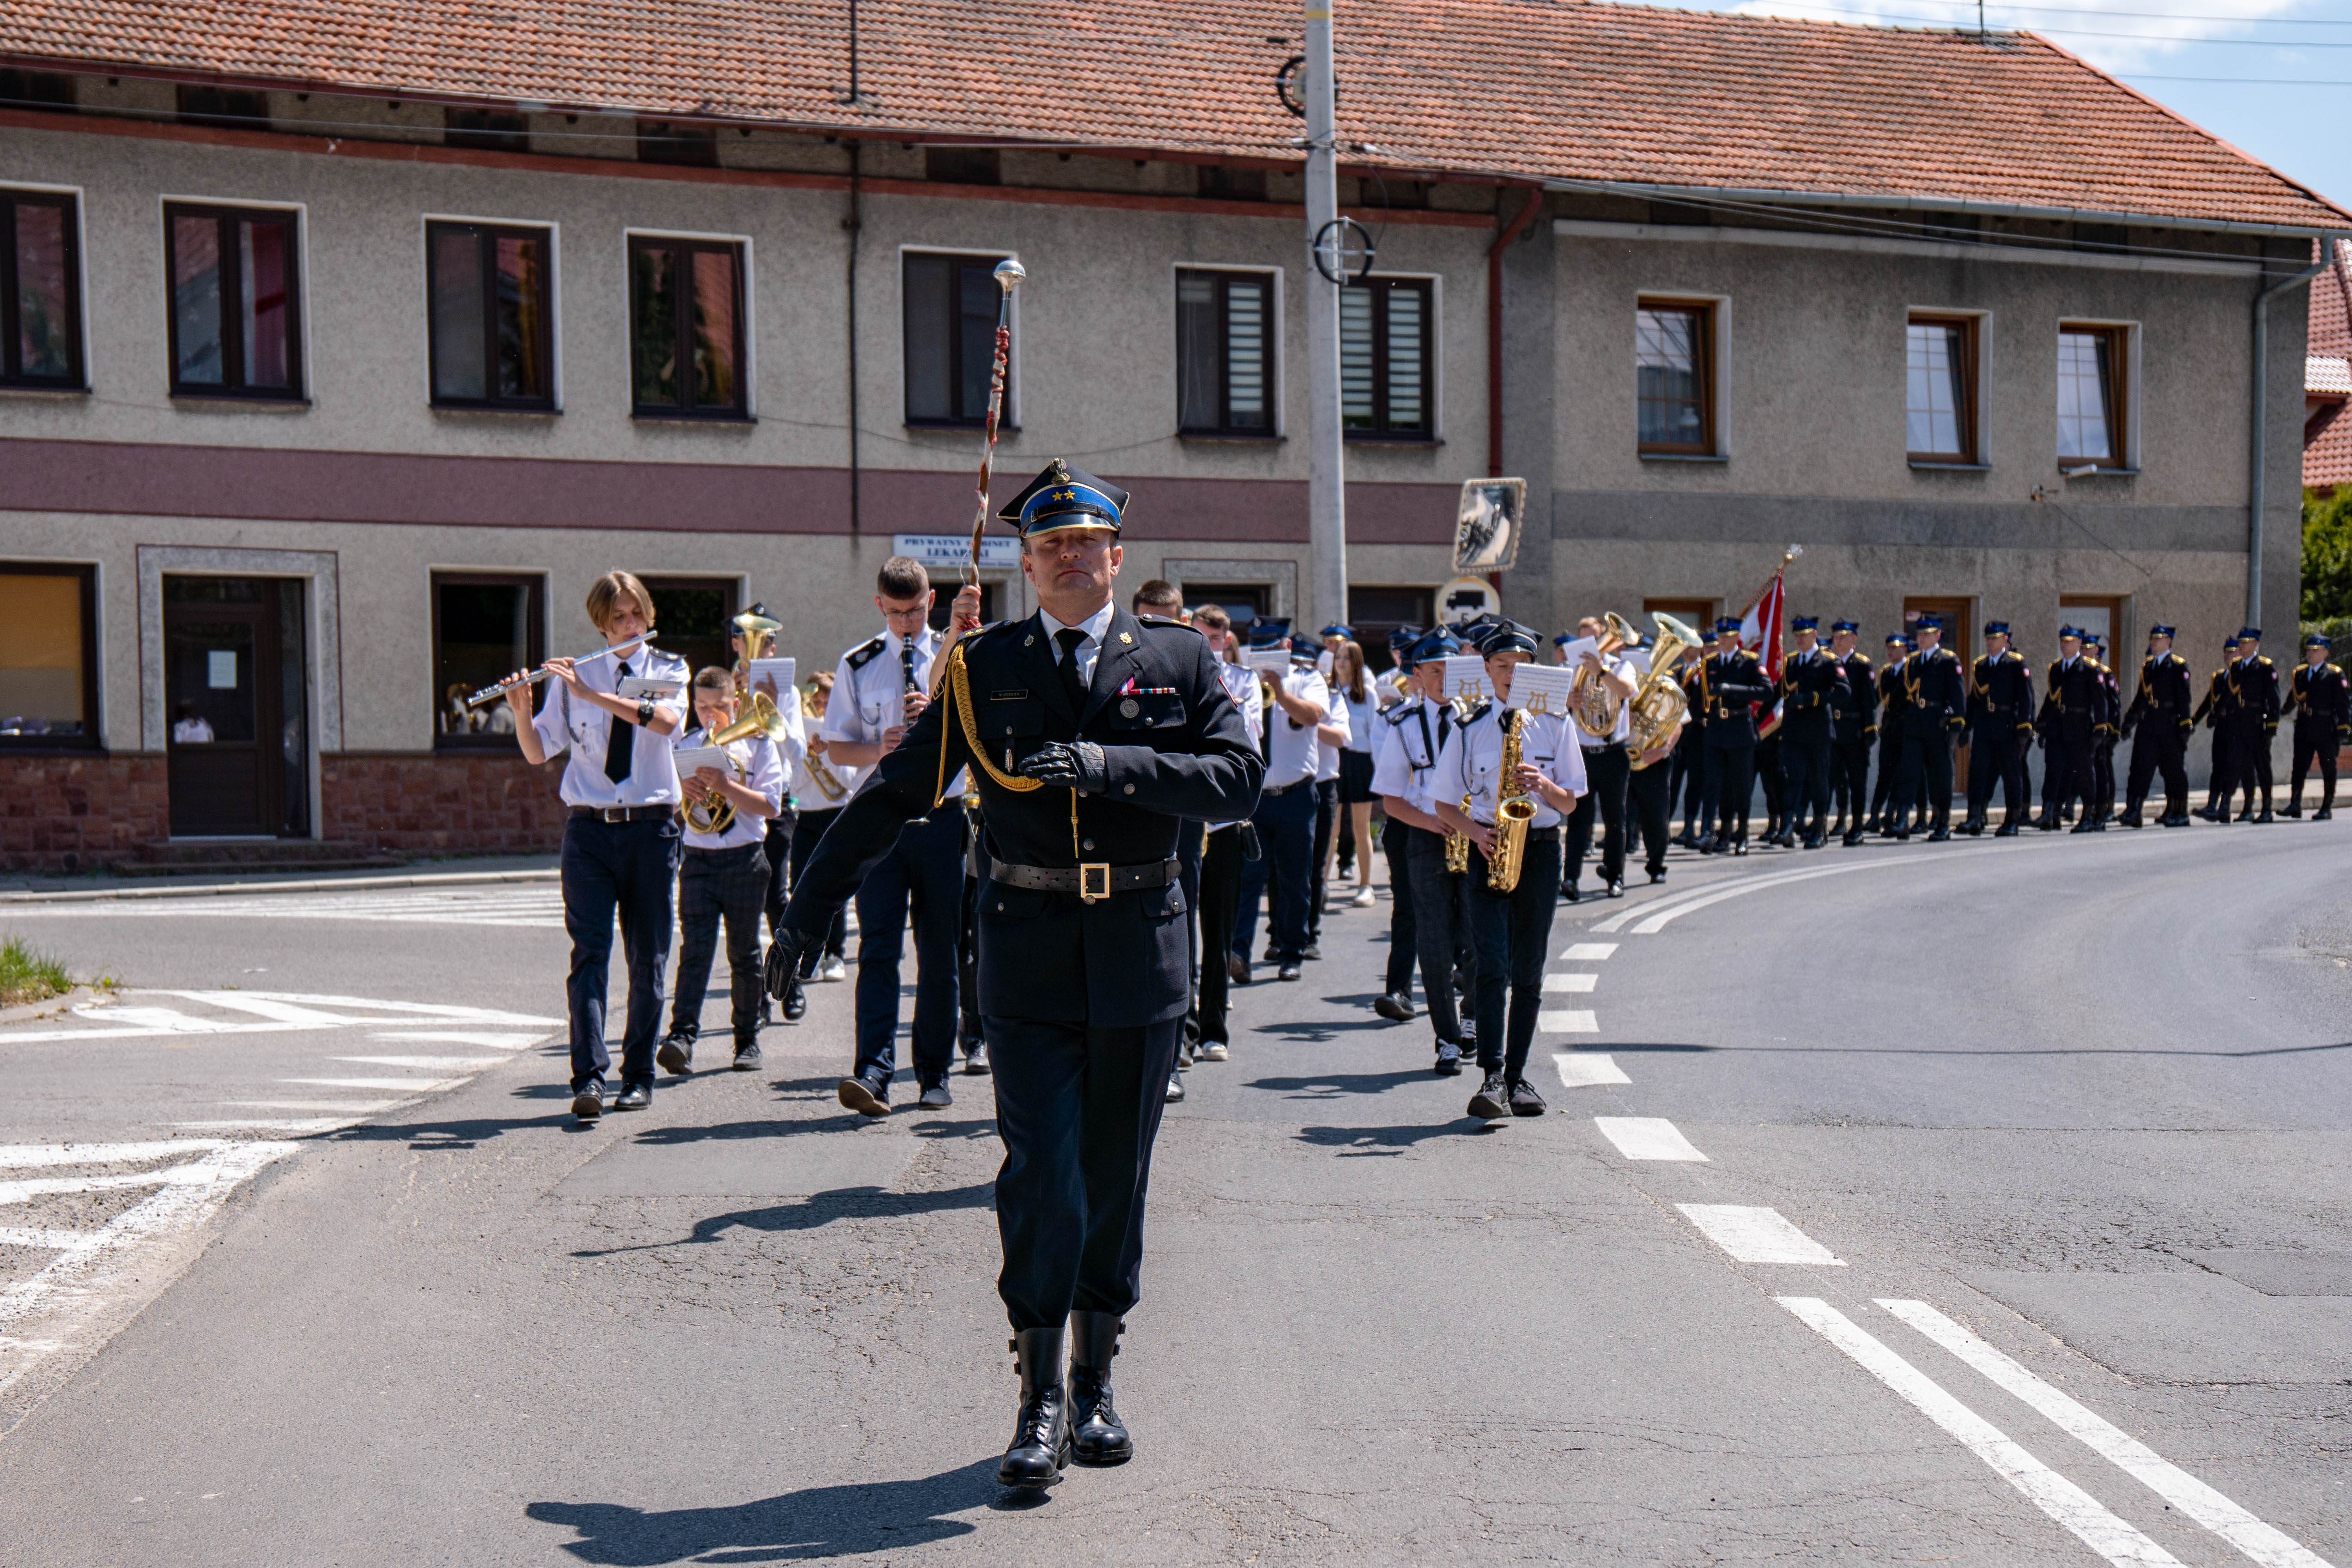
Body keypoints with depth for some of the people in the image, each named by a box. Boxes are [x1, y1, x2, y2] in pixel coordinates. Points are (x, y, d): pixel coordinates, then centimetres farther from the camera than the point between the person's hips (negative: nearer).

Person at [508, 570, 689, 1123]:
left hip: (651, 828, 0)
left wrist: (593, 694, -22)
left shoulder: (667, 671, 6)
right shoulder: (573, 674, 8)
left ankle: (639, 1076, 15)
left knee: (647, 959, 4)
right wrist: (521, 710, -14)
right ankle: (589, 1077, -17)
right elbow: (537, 752, 5)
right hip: (590, 829, 0)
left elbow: (667, 720, -17)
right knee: (590, 952, -11)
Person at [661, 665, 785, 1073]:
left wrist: (725, 786, -20)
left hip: (745, 860, -1)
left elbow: (771, 805, -8)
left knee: (745, 954, 8)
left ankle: (747, 1039, 19)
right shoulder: (683, 747, 11)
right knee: (694, 950, -11)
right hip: (698, 859, 1)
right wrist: (680, 787, -8)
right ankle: (683, 1036, -21)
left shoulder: (758, 745, 3)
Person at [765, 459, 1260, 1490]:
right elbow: (895, 792, 7)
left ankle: (1094, 1386, 23)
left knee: (1115, 1179, 9)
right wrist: (807, 910, 5)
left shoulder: (1180, 660, 6)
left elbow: (1237, 780, -6)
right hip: (1028, 955, -1)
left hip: (1140, 955, 1)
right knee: (1041, 1173, -8)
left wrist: (1108, 765, -19)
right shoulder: (983, 667, 5)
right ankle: (1041, 1401, 3)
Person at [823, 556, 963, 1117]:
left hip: (941, 818, 0)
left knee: (939, 953, 5)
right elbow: (838, 747, 7)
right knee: (879, 949, -10)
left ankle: (935, 1075, 14)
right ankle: (873, 1074, -15)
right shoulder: (857, 665, 8)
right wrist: (878, 750, -13)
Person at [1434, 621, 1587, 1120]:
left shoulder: (1555, 725, 7)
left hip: (1540, 852, 1)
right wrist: (1476, 832, -11)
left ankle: (1516, 1075, 15)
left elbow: (1569, 803, 7)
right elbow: (1445, 804, 7)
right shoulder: (1469, 729, 5)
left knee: (1528, 973, 5)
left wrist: (1543, 785, -14)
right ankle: (1492, 1077, -20)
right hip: (1488, 852, -1)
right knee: (1492, 966, -14)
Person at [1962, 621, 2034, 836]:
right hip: (1983, 726, 4)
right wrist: (1966, 726, 13)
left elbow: (2026, 697, -5)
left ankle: (2013, 821, 10)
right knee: (1978, 770, -6)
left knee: (2012, 774, 3)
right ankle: (1975, 818, -10)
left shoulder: (2017, 663, 0)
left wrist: (2023, 726, -12)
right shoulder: (1980, 665, 15)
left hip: (2008, 726, -4)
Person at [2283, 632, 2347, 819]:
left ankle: (2327, 808, 10)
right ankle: (2295, 805, -9)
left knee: (2328, 769, 4)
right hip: (2304, 729, 4)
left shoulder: (2334, 674, -2)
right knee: (2299, 767, -5)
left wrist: (2343, 728, -11)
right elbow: (2293, 699, 18)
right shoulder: (2300, 672, 12)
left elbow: (2344, 703, -5)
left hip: (2326, 728, -4)